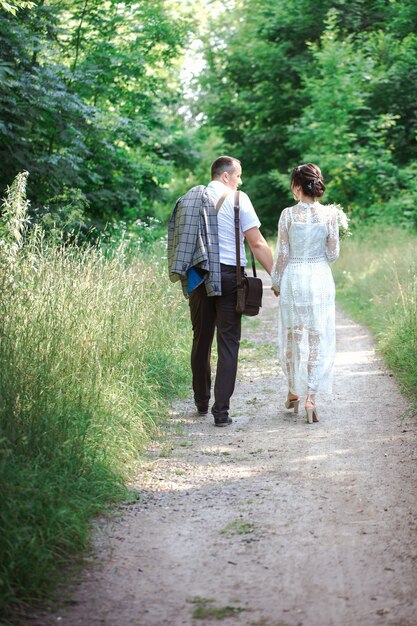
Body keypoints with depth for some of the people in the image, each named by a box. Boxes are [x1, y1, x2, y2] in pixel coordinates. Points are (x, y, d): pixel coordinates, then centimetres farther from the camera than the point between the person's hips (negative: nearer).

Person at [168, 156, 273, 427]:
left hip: (197, 277, 5)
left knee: (201, 339, 15)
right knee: (228, 343, -1)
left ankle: (202, 402, 26)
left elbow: (184, 241, 13)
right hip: (228, 275, -5)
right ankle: (221, 410, -6)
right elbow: (257, 243, -7)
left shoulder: (190, 199, 11)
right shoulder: (237, 199, -3)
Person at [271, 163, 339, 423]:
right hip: (321, 279, 0)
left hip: (293, 279, 0)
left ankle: (294, 391, 26)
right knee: (318, 339, 4)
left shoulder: (288, 215, -7)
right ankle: (311, 397, -5)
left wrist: (276, 282, 9)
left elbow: (282, 253, -3)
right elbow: (333, 254, -2)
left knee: (292, 336, 15)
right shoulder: (329, 214, -5)